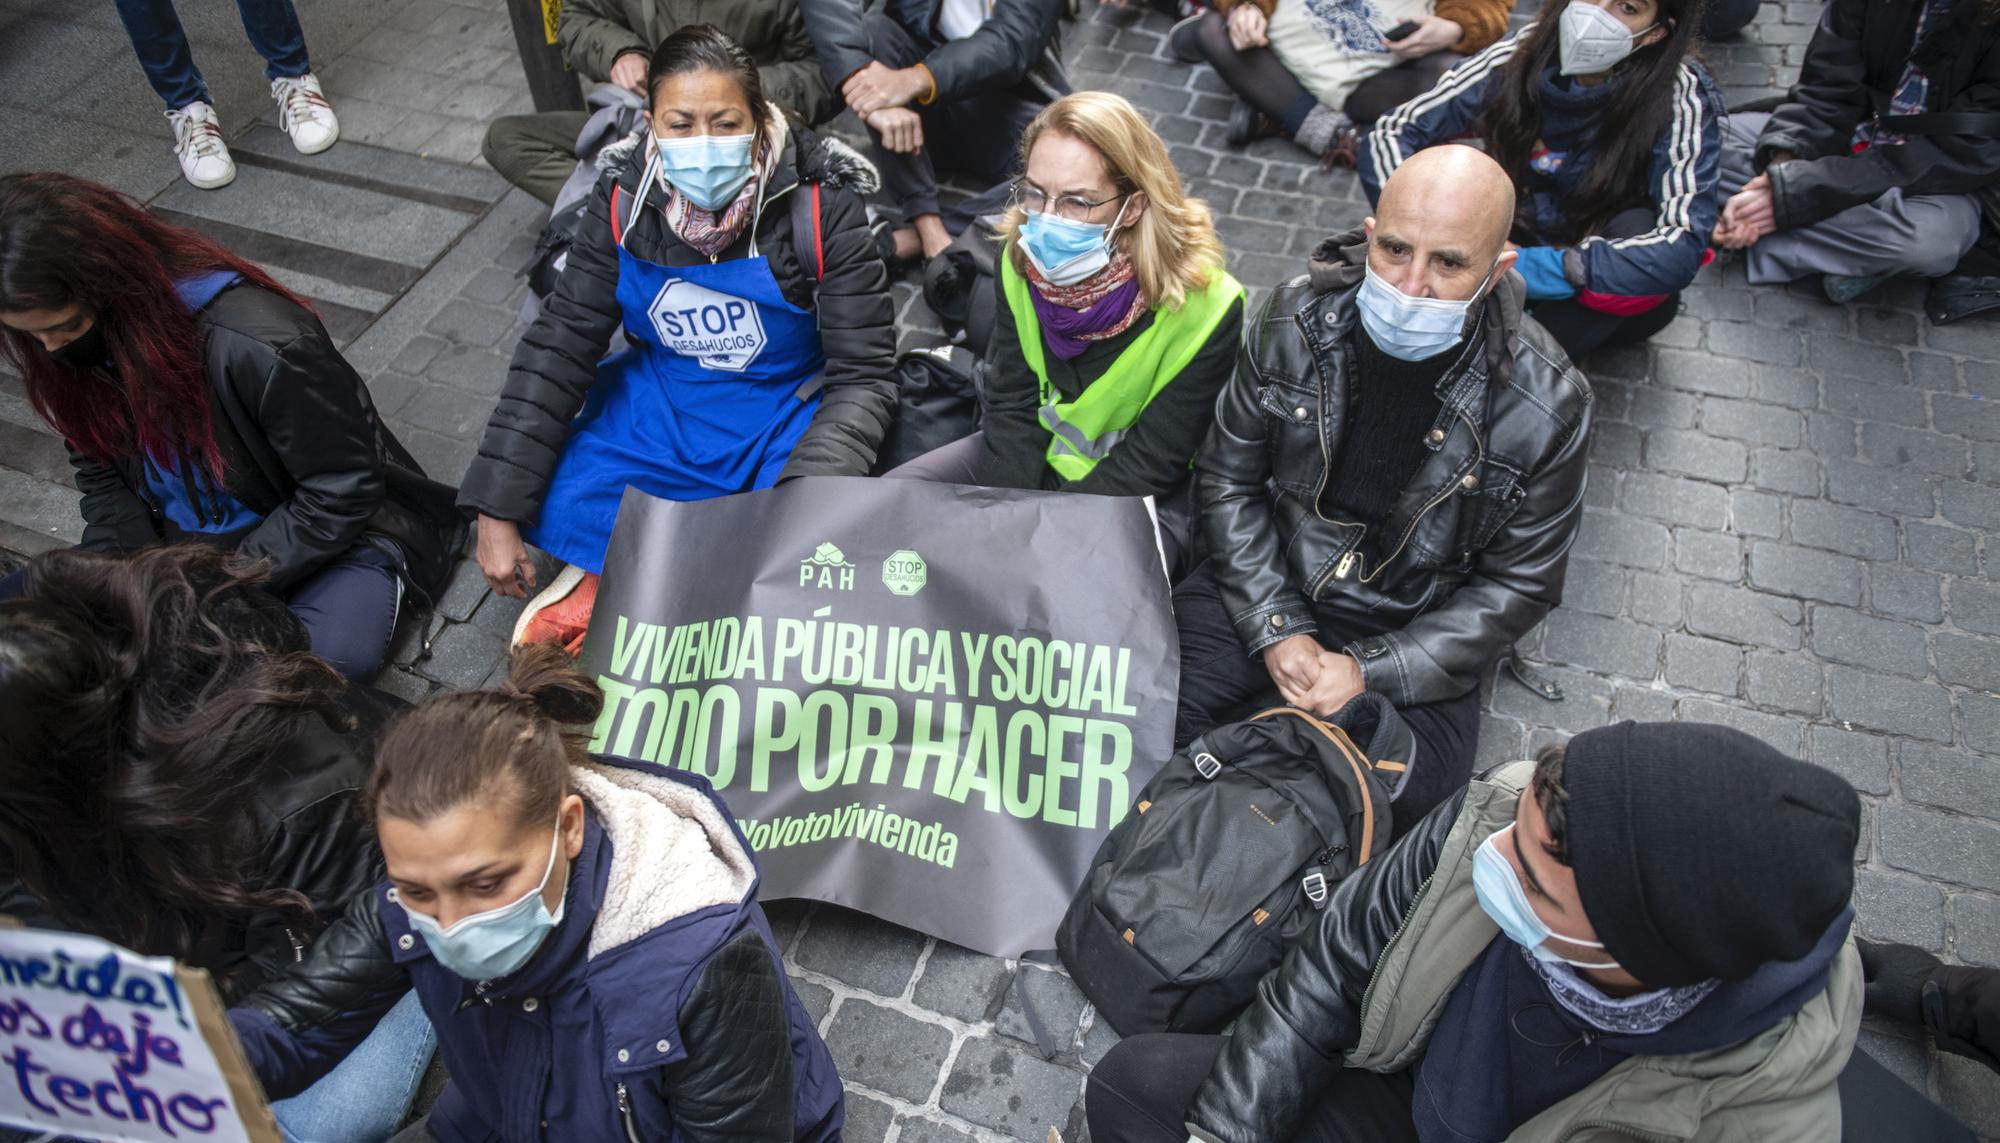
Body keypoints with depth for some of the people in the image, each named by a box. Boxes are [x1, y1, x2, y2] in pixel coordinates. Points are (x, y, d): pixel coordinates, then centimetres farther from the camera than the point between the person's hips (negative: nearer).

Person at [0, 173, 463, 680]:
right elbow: (102, 476, 7)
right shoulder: (70, 354, -7)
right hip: (179, 542, 7)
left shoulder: (263, 344, -28)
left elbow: (341, 492, -20)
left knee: (338, 650, -37)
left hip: (325, 534, -6)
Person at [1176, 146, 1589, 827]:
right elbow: (1227, 480, 0)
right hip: (1266, 592, 2)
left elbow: (1519, 583, -6)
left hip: (1410, 642, -1)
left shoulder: (1546, 405, -16)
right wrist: (1277, 630, -10)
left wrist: (1371, 671, -16)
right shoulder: (1296, 319, -9)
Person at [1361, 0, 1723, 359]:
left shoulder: (1681, 95, -21)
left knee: (1638, 228, -35)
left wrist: (1539, 268, -39)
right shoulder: (1524, 55, -14)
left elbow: (1682, 249, -33)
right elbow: (1391, 132, -16)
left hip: (1622, 299, -2)